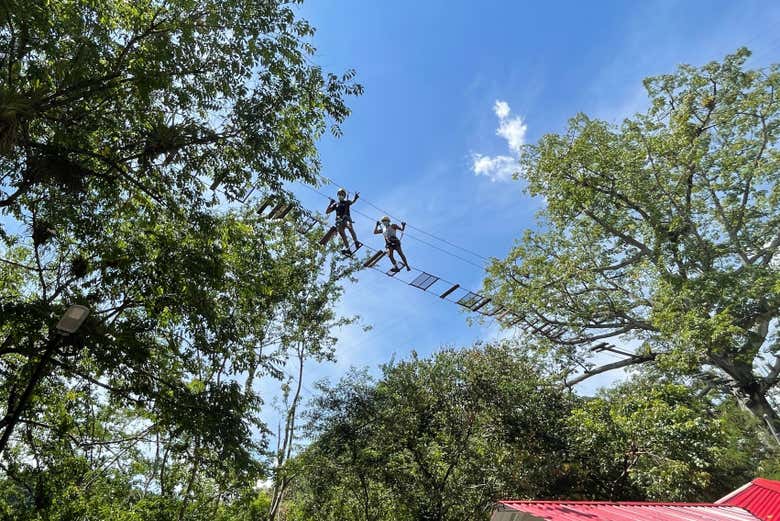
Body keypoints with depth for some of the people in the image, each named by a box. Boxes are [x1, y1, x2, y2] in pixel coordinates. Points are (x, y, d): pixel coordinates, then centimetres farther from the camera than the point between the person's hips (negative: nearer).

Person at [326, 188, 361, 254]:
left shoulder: (346, 202, 17)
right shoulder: (335, 204, 24)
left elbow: (352, 202, -7)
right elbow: (327, 211, 22)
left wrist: (355, 198, -29)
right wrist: (330, 204, 9)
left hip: (346, 218, -3)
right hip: (339, 220, 3)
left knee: (350, 227, -32)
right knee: (342, 234, -10)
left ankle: (356, 242, -41)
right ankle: (347, 248, -14)